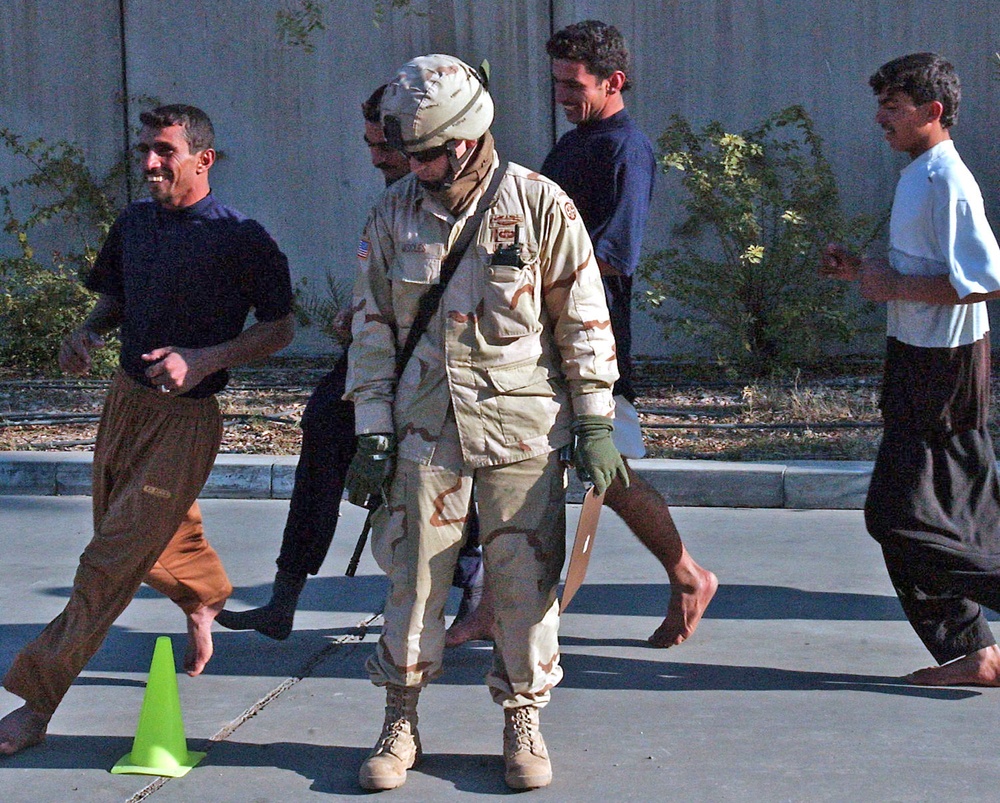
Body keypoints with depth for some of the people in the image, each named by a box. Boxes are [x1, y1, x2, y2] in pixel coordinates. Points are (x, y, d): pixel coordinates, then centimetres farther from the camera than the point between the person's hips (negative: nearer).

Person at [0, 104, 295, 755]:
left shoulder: (240, 238, -13)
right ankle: (204, 602, 55)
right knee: (164, 535, 23)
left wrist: (204, 360, -21)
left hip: (186, 416, -7)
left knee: (113, 560, -11)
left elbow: (280, 328, -7)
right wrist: (88, 332, -1)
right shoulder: (134, 224, 6)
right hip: (125, 400, 7)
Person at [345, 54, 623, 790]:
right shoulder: (394, 214, 5)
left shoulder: (540, 205, -3)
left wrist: (595, 423, -1)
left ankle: (523, 721, 17)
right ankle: (400, 723, 16)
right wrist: (373, 432, 4)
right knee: (414, 576, 3)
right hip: (425, 425, 2)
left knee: (526, 577, 2)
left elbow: (584, 318, 1)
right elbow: (373, 326, 9)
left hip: (522, 425, -2)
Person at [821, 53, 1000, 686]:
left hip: (941, 366, -10)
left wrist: (893, 287, -19)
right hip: (923, 356, 10)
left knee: (900, 514, -6)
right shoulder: (919, 176, 13)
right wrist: (863, 270, 9)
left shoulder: (947, 182, -18)